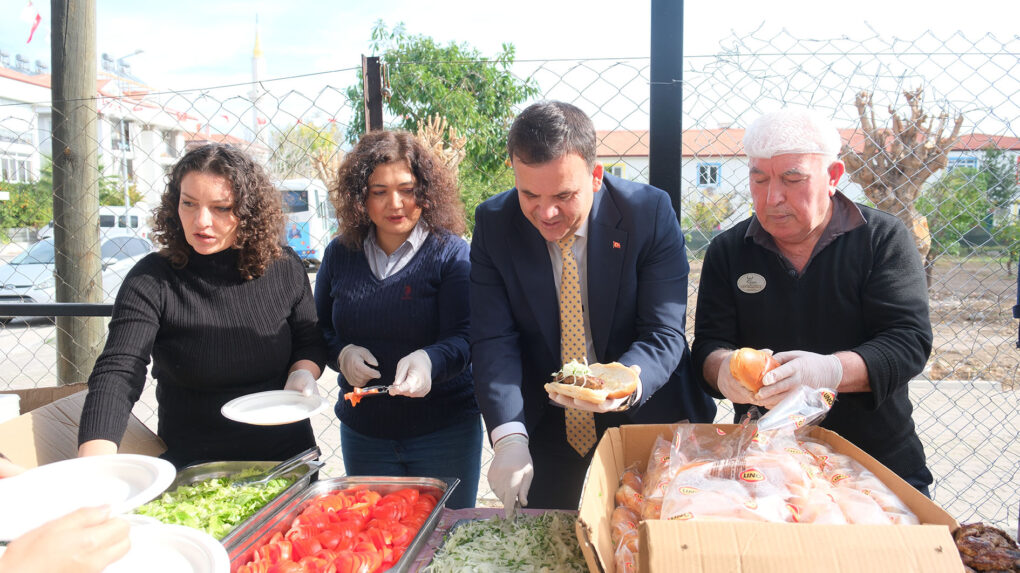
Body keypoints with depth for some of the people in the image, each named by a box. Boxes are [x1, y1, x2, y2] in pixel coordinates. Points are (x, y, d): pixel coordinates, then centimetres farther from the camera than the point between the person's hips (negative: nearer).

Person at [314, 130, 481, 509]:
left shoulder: (450, 252, -9)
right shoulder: (340, 254, 3)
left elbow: (464, 338, -15)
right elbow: (320, 328, 11)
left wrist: (428, 361, -36)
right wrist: (341, 353, -10)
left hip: (444, 433, -3)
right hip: (362, 432, 3)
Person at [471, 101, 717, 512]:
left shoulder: (650, 212, -16)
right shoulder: (494, 224, -11)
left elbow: (664, 333, -17)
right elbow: (493, 340, -14)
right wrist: (508, 437, -28)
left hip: (644, 424, -1)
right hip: (544, 430, 2)